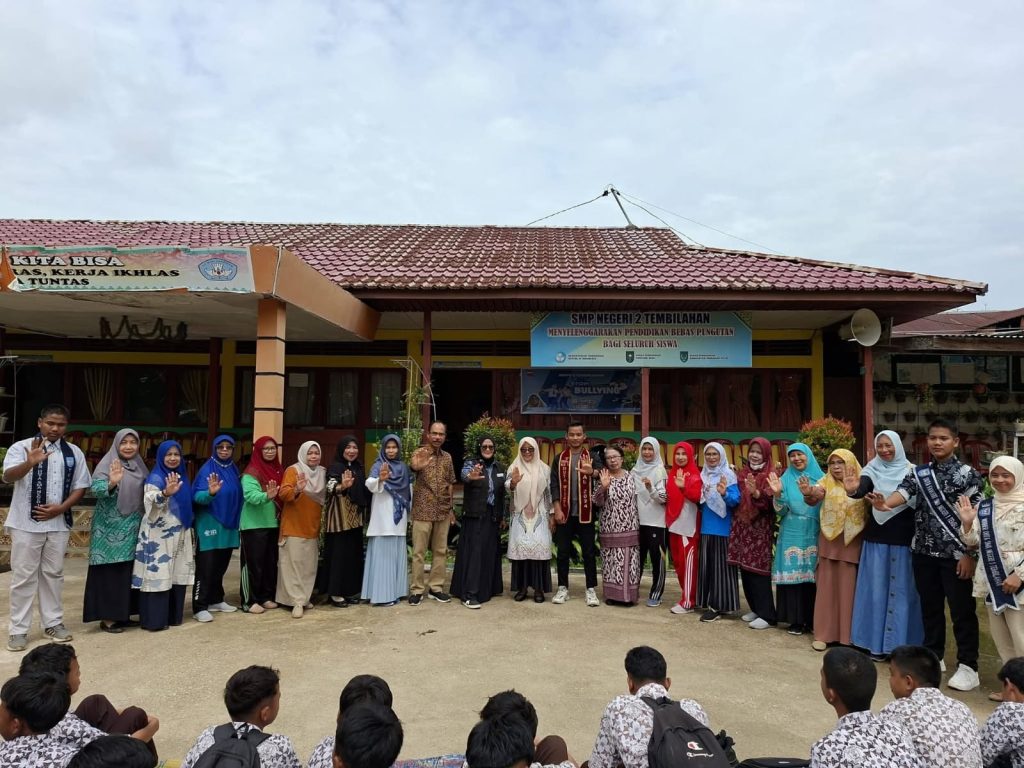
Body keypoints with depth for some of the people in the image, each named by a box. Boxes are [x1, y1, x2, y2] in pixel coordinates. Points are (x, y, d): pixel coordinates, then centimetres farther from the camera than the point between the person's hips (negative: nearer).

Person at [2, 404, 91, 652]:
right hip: (26, 523, -3)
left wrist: (61, 508, -9)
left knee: (53, 574, 12)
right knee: (23, 576, 3)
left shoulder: (74, 453, 5)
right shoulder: (21, 447, -6)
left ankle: (53, 622, 23)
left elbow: (80, 486, 7)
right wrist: (30, 463, -42)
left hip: (58, 523, 3)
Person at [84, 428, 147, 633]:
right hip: (110, 528, -6)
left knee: (129, 571, 10)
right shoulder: (107, 464, -8)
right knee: (110, 572, -3)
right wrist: (112, 483, -39)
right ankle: (107, 617, 4)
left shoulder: (139, 466, 10)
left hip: (133, 528, 6)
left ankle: (122, 614, 19)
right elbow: (96, 489, -22)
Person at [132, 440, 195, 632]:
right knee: (159, 575, -6)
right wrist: (166, 493, -48)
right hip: (159, 537, -7)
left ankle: (174, 616, 19)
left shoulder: (182, 477, 13)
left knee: (178, 576, 10)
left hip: (179, 535, 7)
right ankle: (154, 620, 0)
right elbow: (151, 502, -30)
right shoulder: (155, 478, -9)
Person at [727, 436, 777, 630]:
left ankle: (766, 615, 1)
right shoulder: (743, 473, 13)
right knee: (745, 569, 9)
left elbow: (770, 502, -19)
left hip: (760, 528, -6)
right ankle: (755, 608, 23)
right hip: (742, 526, 6)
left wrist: (756, 493, -36)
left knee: (758, 570, -7)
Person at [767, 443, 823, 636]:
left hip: (814, 535, 0)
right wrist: (777, 494, -21)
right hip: (792, 536, 0)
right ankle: (796, 619, 8)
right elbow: (781, 510, -2)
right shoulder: (786, 479, 4)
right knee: (793, 574, -1)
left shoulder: (820, 478, 4)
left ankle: (812, 618, 14)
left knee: (812, 575, 2)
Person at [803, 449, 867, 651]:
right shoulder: (826, 482, 1)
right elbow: (812, 500, -15)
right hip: (829, 541, 1)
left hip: (852, 541, -1)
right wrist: (808, 493, -39)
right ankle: (823, 633, 12)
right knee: (827, 586, 5)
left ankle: (847, 635, 17)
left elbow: (870, 509, -9)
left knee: (848, 587, 5)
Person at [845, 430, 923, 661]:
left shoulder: (910, 471, 0)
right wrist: (853, 490, -41)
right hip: (877, 537, 1)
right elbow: (862, 490, -19)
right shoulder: (872, 470, 0)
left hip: (903, 537, -1)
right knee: (877, 588, 6)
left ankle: (900, 644, 14)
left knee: (901, 589, 4)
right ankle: (877, 642, 15)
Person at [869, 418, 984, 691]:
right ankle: (932, 657, 27)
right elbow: (903, 491, -11)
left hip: (955, 555, -4)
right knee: (930, 608, 14)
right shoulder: (918, 473, 6)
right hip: (924, 553, 4)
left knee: (962, 611, 3)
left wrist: (970, 555, -14)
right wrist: (885, 503, -34)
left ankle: (968, 666, 13)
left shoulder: (968, 474, -6)